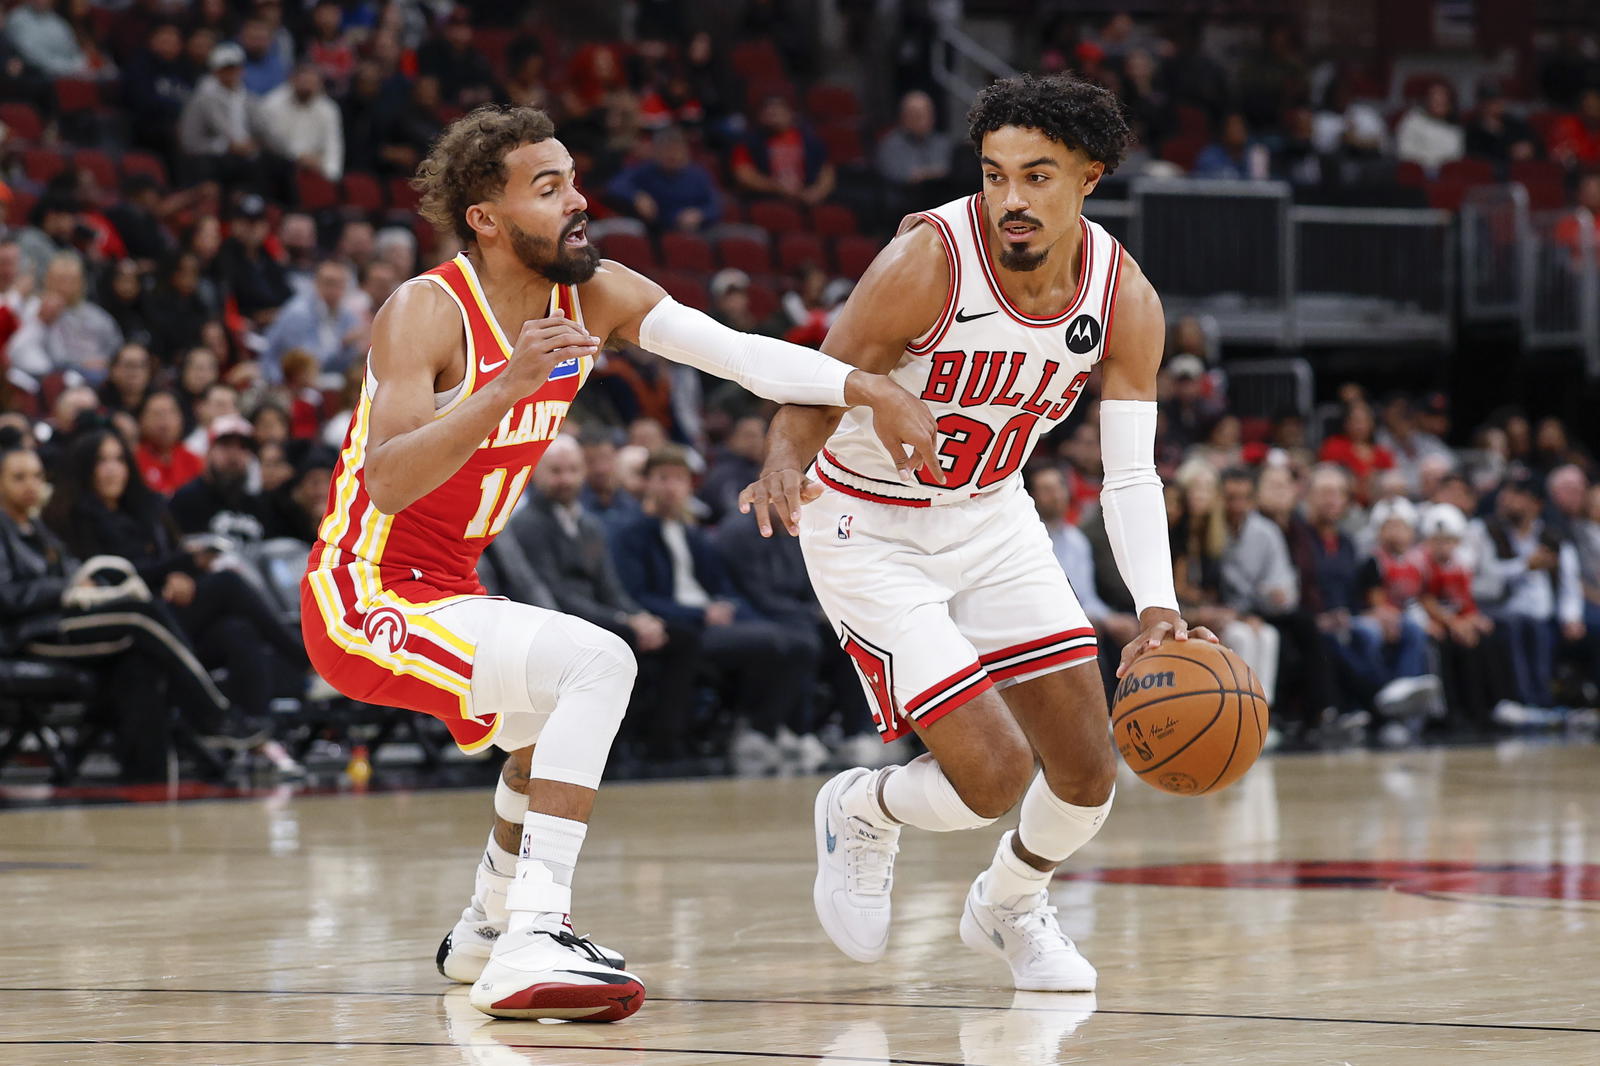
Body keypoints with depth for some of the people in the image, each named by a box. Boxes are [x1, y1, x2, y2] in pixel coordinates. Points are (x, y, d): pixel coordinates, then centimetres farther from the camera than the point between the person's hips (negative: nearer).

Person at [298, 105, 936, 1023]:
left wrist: (870, 390, -20)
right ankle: (531, 943, -32)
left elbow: (738, 353, -8)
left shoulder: (594, 296, 0)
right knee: (596, 664, -27)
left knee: (554, 726, 30)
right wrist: (509, 386, -42)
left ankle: (487, 933, 51)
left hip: (442, 591, 9)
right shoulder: (426, 313, -21)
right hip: (367, 601, -9)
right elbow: (388, 484, -33)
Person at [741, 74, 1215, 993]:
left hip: (991, 518, 5)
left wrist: (1157, 607, -30)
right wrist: (785, 467, -45)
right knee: (993, 776, -15)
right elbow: (816, 397, -21)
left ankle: (1009, 907, 36)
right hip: (869, 530, -5)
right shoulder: (928, 263, -27)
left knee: (1088, 772, 3)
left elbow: (1131, 474, -13)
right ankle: (861, 813, 18)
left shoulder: (1123, 298, -13)